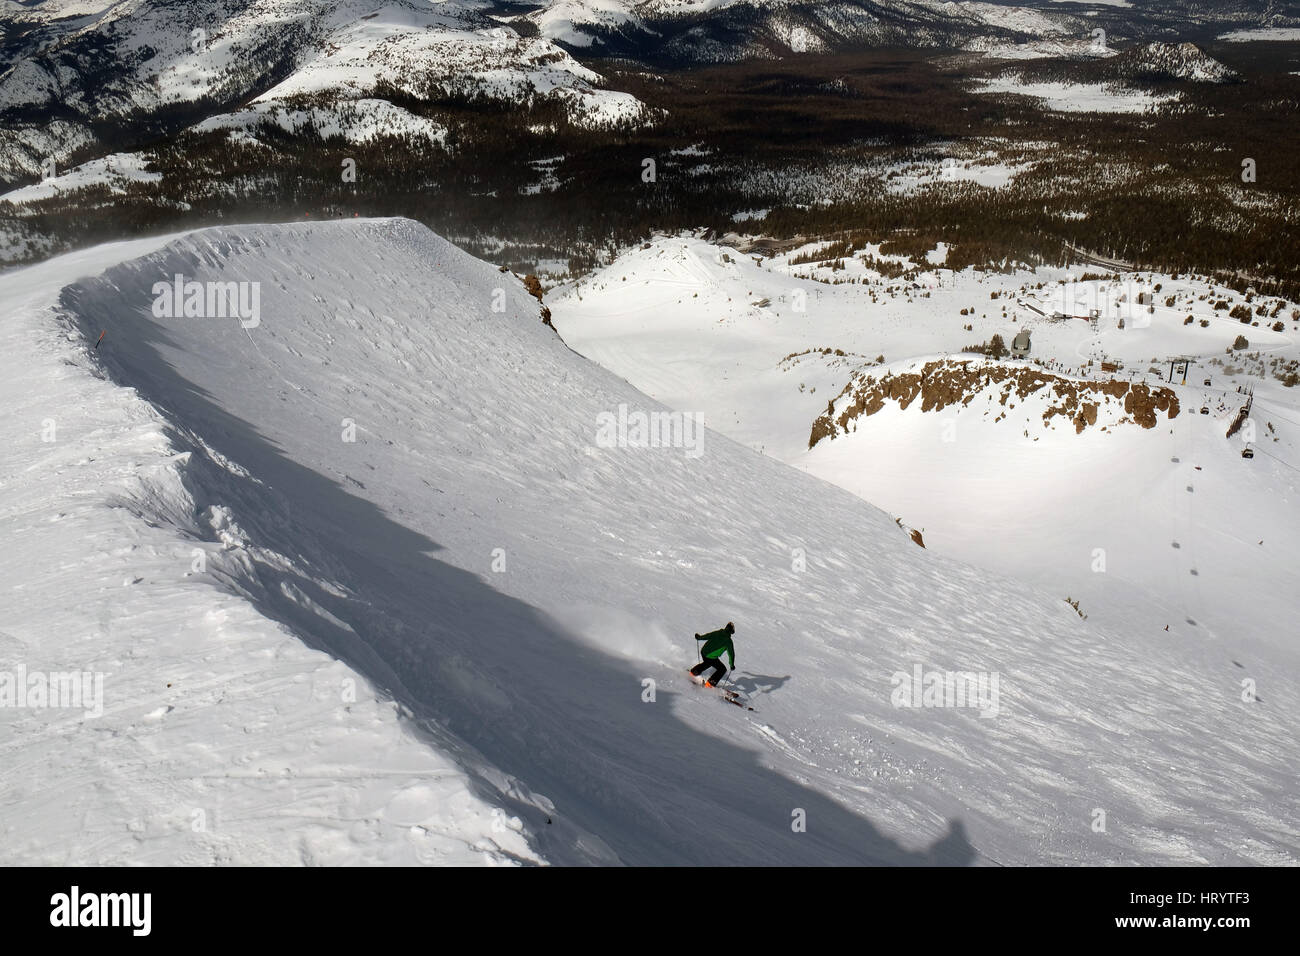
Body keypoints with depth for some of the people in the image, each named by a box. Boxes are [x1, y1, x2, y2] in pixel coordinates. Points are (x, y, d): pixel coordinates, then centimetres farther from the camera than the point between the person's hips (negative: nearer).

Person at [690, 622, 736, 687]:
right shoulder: (728, 641, -8)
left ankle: (693, 672, 43)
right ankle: (710, 684, 5)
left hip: (703, 652, 6)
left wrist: (699, 637, 25)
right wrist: (732, 665, 5)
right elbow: (731, 653, -4)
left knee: (708, 662, 38)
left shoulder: (716, 633, 3)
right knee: (722, 669, 12)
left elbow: (706, 636, 9)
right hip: (711, 657, -6)